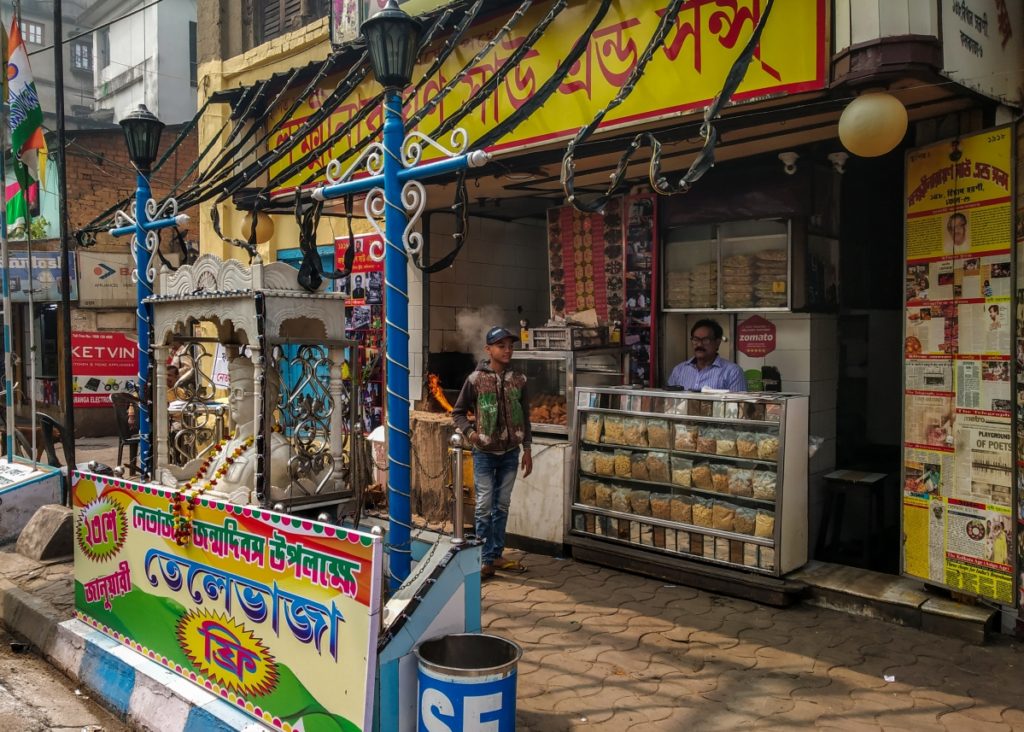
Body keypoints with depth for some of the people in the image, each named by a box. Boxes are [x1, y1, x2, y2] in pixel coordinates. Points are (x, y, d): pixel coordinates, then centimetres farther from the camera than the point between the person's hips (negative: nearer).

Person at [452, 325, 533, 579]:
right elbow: (458, 412, 2)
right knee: (484, 506, 0)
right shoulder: (476, 379, -7)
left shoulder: (518, 380, 2)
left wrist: (527, 449, 7)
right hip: (484, 453, -3)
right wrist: (469, 432, -14)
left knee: (502, 506, 11)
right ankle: (486, 559, 9)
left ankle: (497, 555, 22)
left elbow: (525, 416, 8)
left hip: (510, 453, 3)